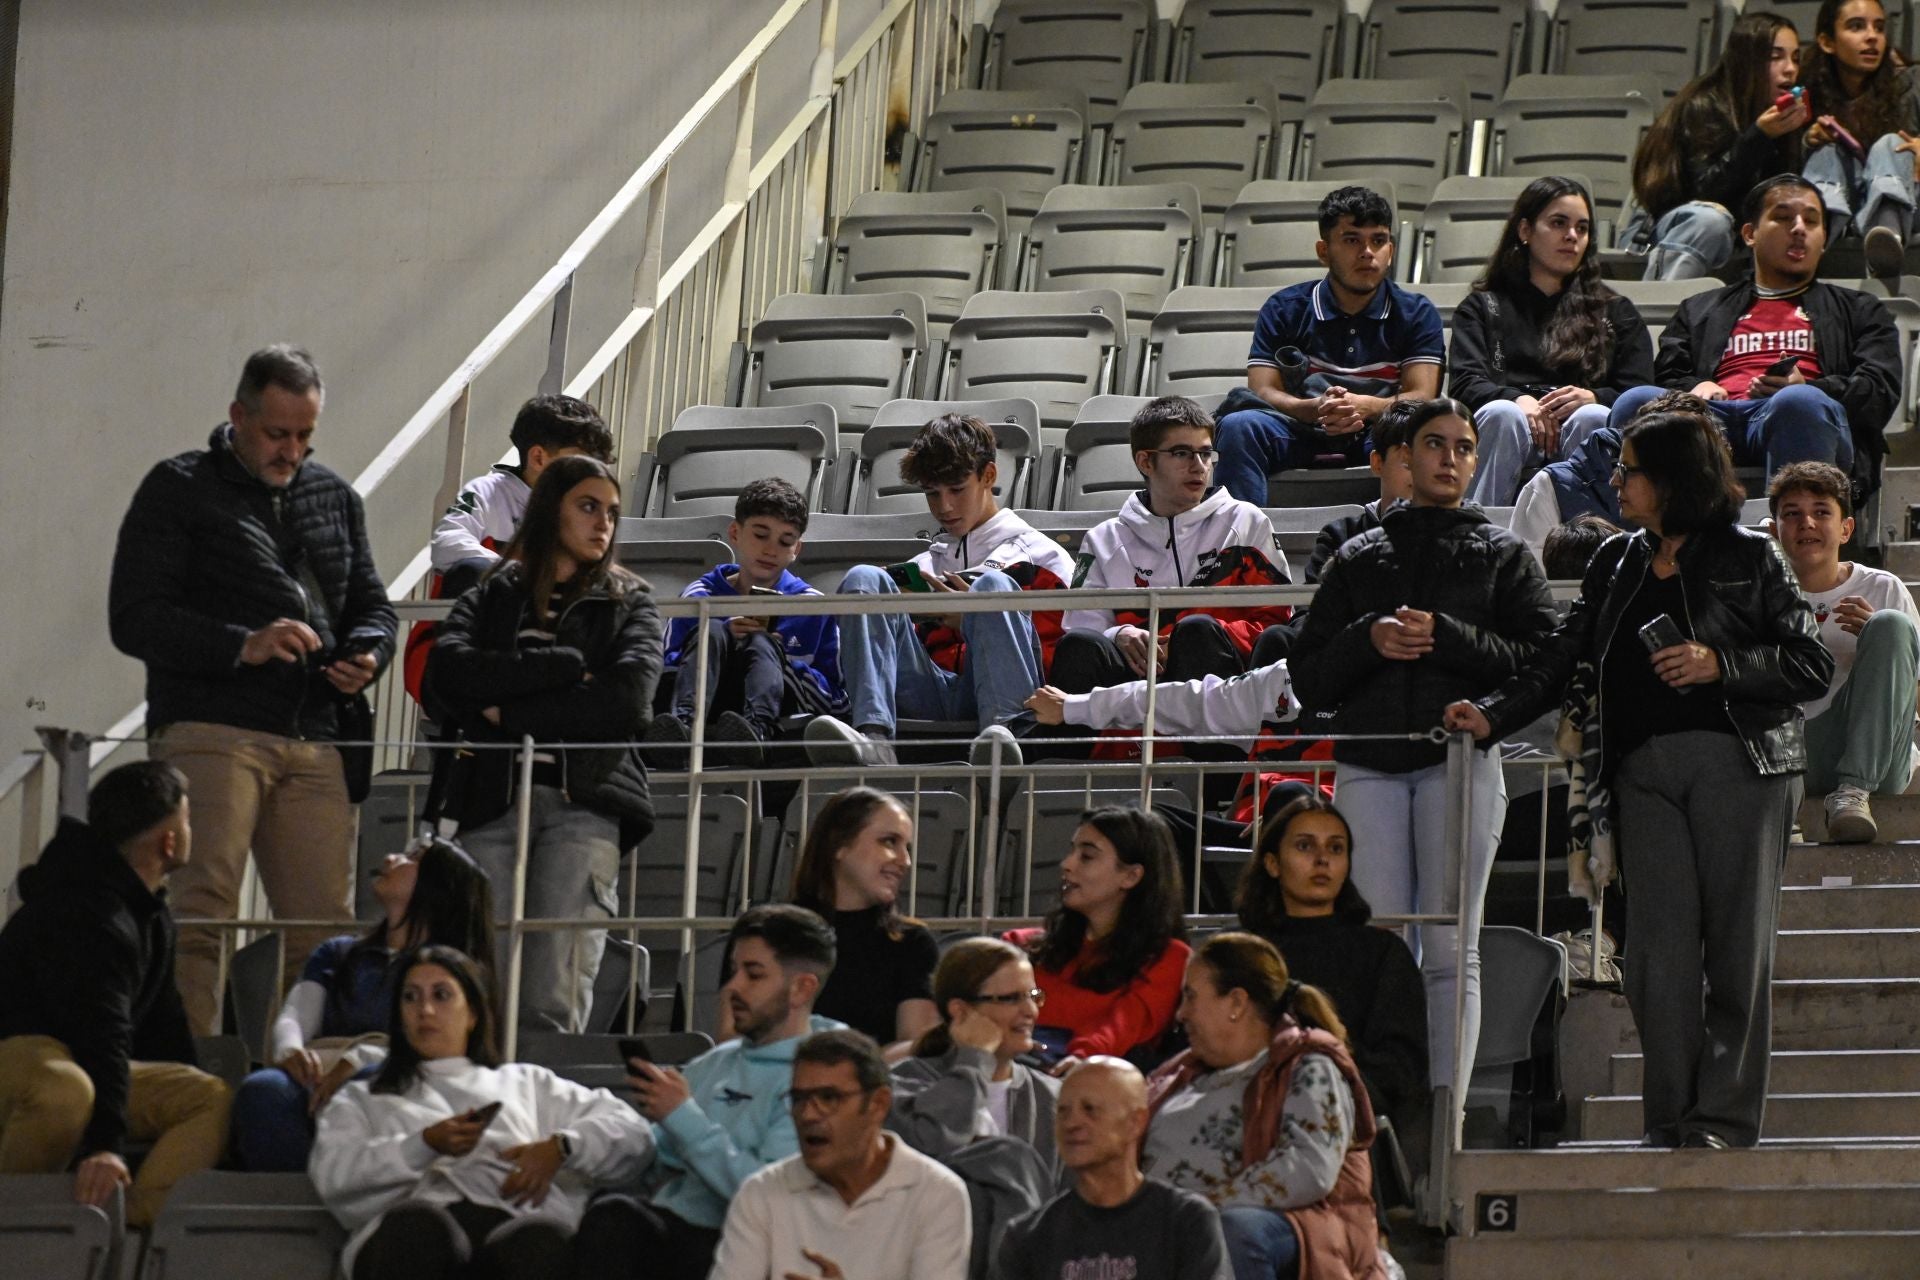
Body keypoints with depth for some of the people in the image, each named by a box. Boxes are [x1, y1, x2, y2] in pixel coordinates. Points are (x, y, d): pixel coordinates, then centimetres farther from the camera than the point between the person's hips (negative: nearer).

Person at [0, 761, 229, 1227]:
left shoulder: (151, 914, 12)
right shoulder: (86, 916, -23)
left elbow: (163, 1027, 19)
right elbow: (100, 1038, -34)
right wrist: (104, 1146, -42)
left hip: (86, 1064, 11)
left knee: (213, 1098, -4)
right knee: (65, 1092, -44)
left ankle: (134, 1220, -26)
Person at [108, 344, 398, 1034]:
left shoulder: (334, 498, 21)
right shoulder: (179, 490, 4)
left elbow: (373, 605, 30)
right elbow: (134, 619, -4)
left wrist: (366, 653, 4)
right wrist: (242, 646, -17)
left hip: (313, 743, 5)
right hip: (208, 736, -5)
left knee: (326, 925, 1)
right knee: (199, 914, -14)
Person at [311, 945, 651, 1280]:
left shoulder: (527, 1084, 37)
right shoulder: (362, 1099, 36)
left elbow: (631, 1131, 27)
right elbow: (330, 1174, 14)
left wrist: (560, 1148, 6)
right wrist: (426, 1145, -1)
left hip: (510, 1222, 1)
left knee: (543, 1239, -41)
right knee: (415, 1226, -43)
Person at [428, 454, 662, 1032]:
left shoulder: (628, 604, 18)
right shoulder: (493, 596, 20)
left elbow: (629, 700, -1)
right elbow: (448, 667, -2)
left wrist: (509, 713, -1)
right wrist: (564, 666, -4)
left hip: (584, 801, -1)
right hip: (493, 798, 1)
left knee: (552, 1006, -14)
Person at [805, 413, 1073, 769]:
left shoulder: (1042, 558, 20)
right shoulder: (923, 567, 34)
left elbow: (1056, 662, 7)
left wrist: (970, 621, -2)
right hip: (928, 696, 4)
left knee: (993, 583, -27)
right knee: (865, 579, -14)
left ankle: (1002, 731, -50)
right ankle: (872, 735, -41)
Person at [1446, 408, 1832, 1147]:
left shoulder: (1748, 559, 3)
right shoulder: (1617, 564, 17)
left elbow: (1813, 664, -1)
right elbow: (1561, 658, 12)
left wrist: (1720, 664, -12)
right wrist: (1494, 715, -1)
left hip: (1737, 761, -4)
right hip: (1645, 771, 4)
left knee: (1738, 946, -3)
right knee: (1661, 949, -3)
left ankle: (1724, 1120, 1)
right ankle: (1669, 1123, 1)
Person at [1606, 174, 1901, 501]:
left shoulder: (1859, 311, 34)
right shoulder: (1700, 311, 39)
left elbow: (1879, 391, 17)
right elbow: (1666, 376, 25)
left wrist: (1804, 387, -4)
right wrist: (1696, 388, -1)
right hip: (1712, 415, 1)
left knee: (1799, 402, -41)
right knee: (1636, 402, -34)